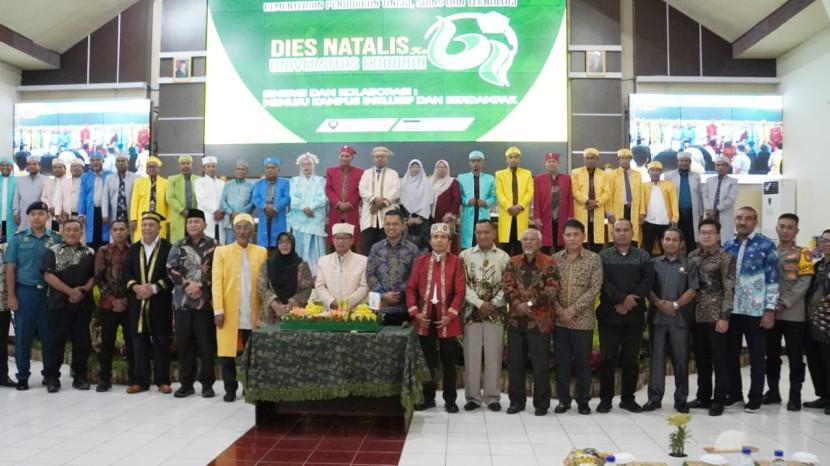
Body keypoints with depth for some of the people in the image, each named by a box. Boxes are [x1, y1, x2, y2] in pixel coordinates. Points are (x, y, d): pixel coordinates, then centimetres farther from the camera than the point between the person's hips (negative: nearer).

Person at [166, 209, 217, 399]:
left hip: (205, 301, -3)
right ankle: (186, 383, 16)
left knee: (206, 343, 0)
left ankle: (207, 383, 10)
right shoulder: (178, 246, 11)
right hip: (182, 301, 3)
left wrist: (200, 285, -12)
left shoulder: (213, 245, 4)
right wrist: (187, 284, -11)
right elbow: (171, 269, 2)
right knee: (184, 343, 7)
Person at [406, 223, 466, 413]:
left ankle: (450, 400, 18)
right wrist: (415, 312, -8)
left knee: (448, 361, 6)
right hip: (424, 318, 2)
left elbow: (460, 291, -5)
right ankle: (428, 397, 22)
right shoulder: (420, 261, 6)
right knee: (427, 360, 10)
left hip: (446, 319, -2)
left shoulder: (456, 261, 0)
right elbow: (411, 288, 3)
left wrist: (450, 314, -13)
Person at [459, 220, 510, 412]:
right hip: (471, 311, 0)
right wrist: (480, 303, -10)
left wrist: (493, 304, -10)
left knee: (493, 356, 4)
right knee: (471, 355, 3)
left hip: (495, 313, 0)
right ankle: (473, 396, 14)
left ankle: (492, 397, 15)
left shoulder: (503, 257, 5)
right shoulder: (465, 255, 3)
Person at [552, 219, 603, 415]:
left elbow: (594, 289, -9)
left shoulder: (593, 259, -2)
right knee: (561, 361, 7)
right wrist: (559, 310, -10)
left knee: (583, 362, 6)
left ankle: (583, 400, 19)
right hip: (559, 319, 2)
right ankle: (563, 399, 19)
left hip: (583, 320, -2)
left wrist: (572, 310, -14)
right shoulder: (555, 258, 5)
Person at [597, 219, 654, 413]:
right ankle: (605, 398, 11)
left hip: (634, 314, 2)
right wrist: (622, 299, -19)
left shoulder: (643, 256, 9)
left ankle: (628, 398, 19)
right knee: (607, 357, 1)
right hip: (609, 314, -1)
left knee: (631, 358, 7)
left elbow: (648, 281, -3)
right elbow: (603, 282, -8)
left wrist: (631, 301, -14)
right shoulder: (603, 255, 5)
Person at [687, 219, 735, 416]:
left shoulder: (725, 258, -5)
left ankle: (719, 400, 10)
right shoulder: (692, 257, 9)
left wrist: (724, 317, -14)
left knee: (719, 360, 2)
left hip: (716, 317, -5)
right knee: (701, 359, 12)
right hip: (696, 316, 5)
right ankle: (703, 397, 22)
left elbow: (729, 290, -9)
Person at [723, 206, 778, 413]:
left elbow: (772, 279, -6)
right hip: (731, 310, 4)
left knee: (757, 356, 6)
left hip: (756, 311, -4)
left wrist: (770, 309, -11)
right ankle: (734, 392, 25)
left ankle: (755, 398, 17)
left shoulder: (766, 245, -5)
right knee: (731, 354, 11)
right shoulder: (728, 245, 8)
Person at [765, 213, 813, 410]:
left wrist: (783, 304, -15)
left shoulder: (803, 254, 1)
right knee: (771, 355, 11)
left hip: (794, 315, -3)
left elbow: (803, 284, -9)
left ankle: (795, 396, 10)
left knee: (795, 358, 2)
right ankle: (773, 391, 22)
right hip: (770, 313, 3)